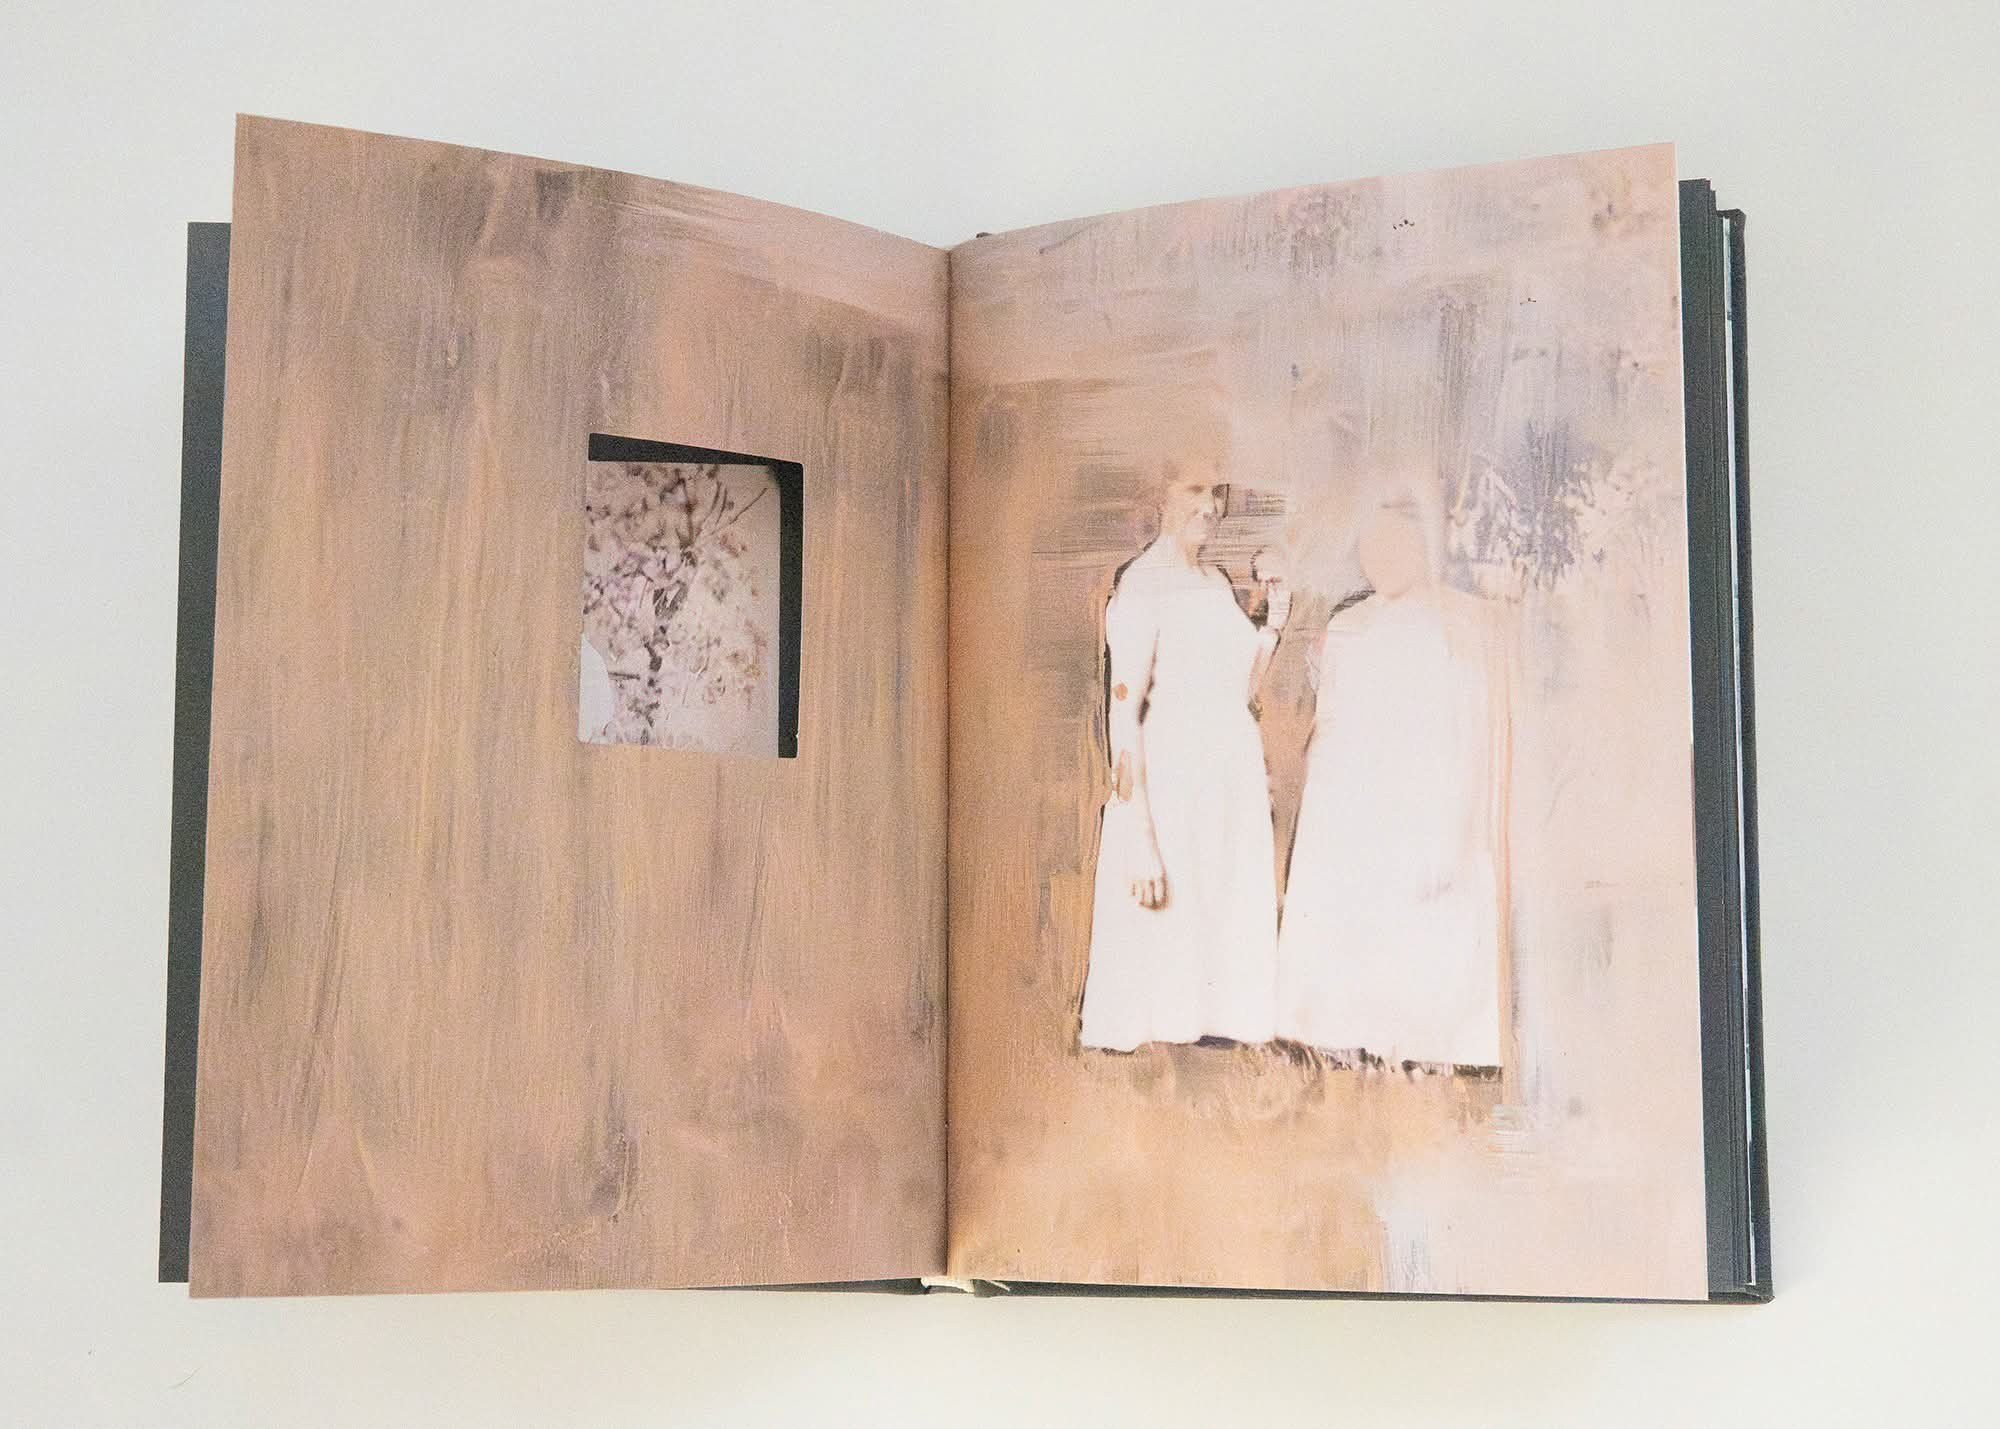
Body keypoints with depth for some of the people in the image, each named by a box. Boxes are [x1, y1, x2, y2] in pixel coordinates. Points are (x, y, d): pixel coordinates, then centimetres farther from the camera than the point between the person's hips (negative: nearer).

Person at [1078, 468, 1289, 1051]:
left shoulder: (1217, 583, 13)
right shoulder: (1141, 585, -12)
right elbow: (1123, 711, -18)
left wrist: (1273, 625, 4)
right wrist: (1137, 842, -23)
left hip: (1235, 784, 8)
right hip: (1170, 790, -8)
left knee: (1234, 943, 10)